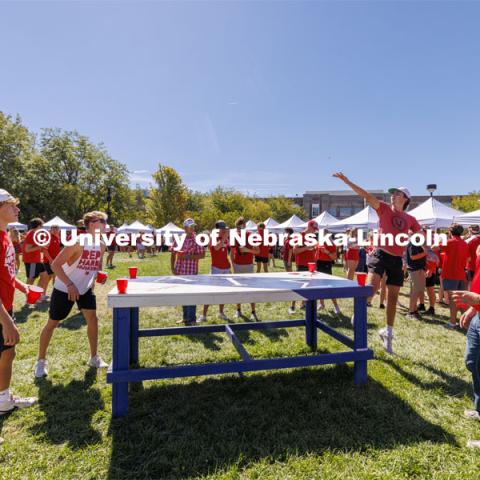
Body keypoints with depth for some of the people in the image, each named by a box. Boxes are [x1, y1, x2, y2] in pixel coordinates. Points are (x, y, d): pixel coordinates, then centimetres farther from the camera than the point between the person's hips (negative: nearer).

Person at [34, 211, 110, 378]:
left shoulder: (101, 245, -4)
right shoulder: (78, 242, -26)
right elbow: (55, 264, -26)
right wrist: (70, 284, -33)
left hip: (85, 288, 6)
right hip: (64, 289, -5)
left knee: (93, 319, 1)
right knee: (52, 323, 6)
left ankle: (94, 358, 16)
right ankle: (40, 361, 24)